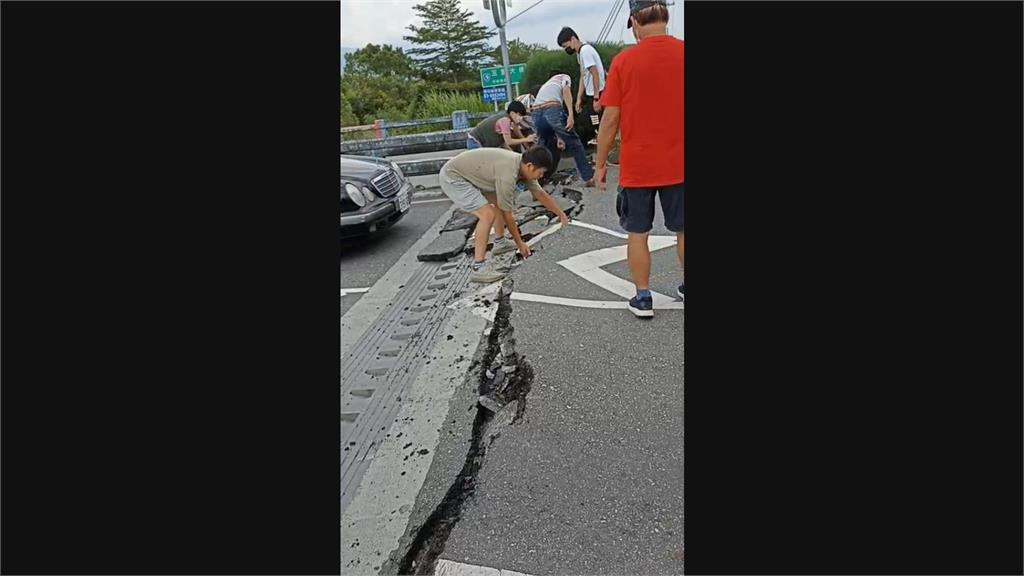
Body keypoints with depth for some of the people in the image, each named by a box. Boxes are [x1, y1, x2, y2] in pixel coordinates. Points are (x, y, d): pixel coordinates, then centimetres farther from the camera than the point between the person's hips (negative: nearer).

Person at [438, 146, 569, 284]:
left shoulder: (522, 164, -2)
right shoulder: (508, 174, -29)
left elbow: (540, 194, 12)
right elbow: (507, 214, -18)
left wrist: (561, 215, 18)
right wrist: (520, 243, -7)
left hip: (468, 174, 10)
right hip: (452, 178, -10)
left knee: (501, 201, 18)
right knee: (488, 214, -22)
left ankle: (500, 242, 33)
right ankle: (479, 268, -19)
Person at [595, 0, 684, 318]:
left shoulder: (624, 61, -8)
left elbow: (610, 119, -8)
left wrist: (600, 163, 2)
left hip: (636, 167, -2)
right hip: (678, 165, 2)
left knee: (638, 234, 10)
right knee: (682, 231, 15)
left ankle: (643, 297, 15)